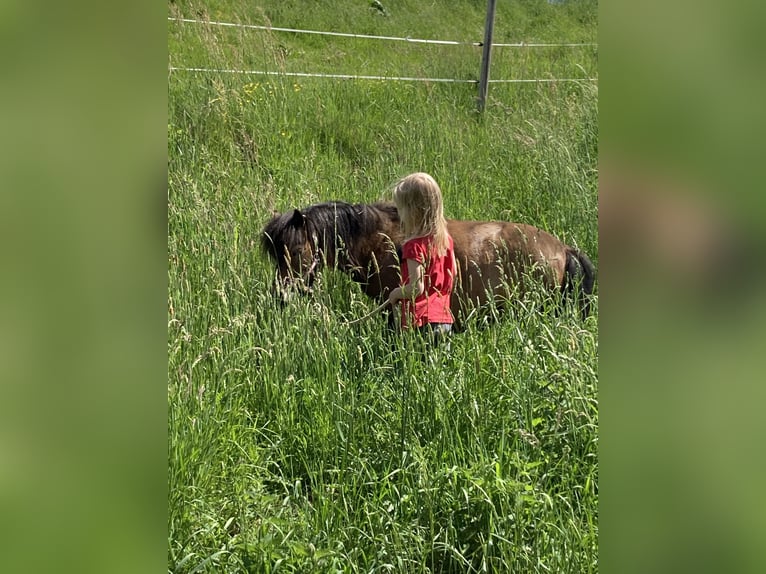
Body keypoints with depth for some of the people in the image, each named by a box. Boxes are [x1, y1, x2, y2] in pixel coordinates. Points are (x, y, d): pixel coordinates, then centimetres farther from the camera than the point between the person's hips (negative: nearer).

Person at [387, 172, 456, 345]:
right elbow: (453, 273, 16)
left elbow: (416, 288, -19)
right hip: (445, 319, 8)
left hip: (420, 322, -8)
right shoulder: (446, 239, 6)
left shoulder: (414, 246, -16)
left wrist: (395, 294, -2)